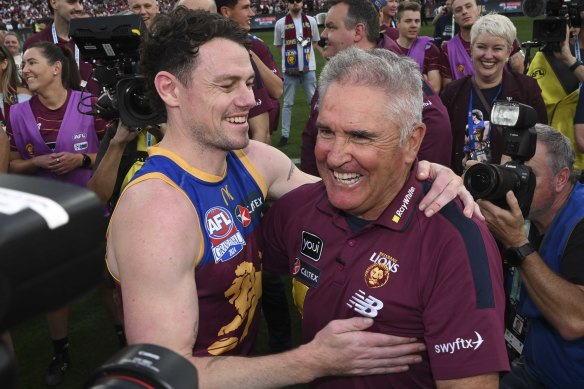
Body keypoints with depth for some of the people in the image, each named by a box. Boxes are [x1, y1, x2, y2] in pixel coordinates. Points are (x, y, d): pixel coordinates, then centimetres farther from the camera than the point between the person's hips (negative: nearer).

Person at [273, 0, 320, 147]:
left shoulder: (311, 21, 6)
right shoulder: (280, 23, 0)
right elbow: (278, 45, 9)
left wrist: (306, 51, 3)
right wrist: (290, 54, 0)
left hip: (309, 68, 1)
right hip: (289, 69, -1)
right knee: (287, 103, 4)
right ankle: (285, 135, 9)